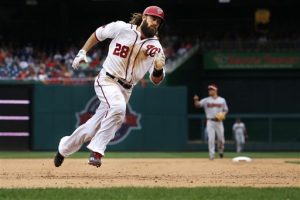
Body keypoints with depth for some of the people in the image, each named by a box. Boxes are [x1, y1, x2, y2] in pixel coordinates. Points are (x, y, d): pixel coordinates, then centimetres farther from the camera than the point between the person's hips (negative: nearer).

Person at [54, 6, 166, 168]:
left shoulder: (156, 47, -4)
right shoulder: (121, 28, -9)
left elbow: (156, 80, -6)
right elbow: (98, 33, 9)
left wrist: (159, 69, -27)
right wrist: (82, 52, 3)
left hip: (125, 89, 4)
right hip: (107, 80, -4)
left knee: (92, 130, 8)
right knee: (118, 107, -35)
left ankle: (65, 147, 35)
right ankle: (97, 151, -25)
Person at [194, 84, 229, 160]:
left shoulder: (222, 100, 5)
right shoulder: (206, 100, 2)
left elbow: (226, 110, 12)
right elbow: (197, 104, -7)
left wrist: (223, 114, -9)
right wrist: (196, 100, -29)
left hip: (219, 122, 1)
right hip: (210, 122, -1)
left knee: (221, 139, 4)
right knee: (211, 139, -9)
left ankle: (221, 150, 32)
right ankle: (211, 155, -4)